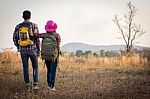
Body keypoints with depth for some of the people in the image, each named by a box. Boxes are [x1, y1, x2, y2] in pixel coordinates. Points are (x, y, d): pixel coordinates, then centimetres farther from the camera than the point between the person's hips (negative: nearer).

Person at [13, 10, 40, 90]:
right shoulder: (34, 26, -8)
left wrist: (19, 48, 20)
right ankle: (35, 84, 2)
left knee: (25, 68, 11)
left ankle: (27, 86, 11)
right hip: (32, 49, -2)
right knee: (35, 67, 13)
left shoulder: (18, 26, 1)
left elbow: (15, 38, 5)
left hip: (23, 50, 2)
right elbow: (37, 39, -8)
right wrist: (38, 50, 2)